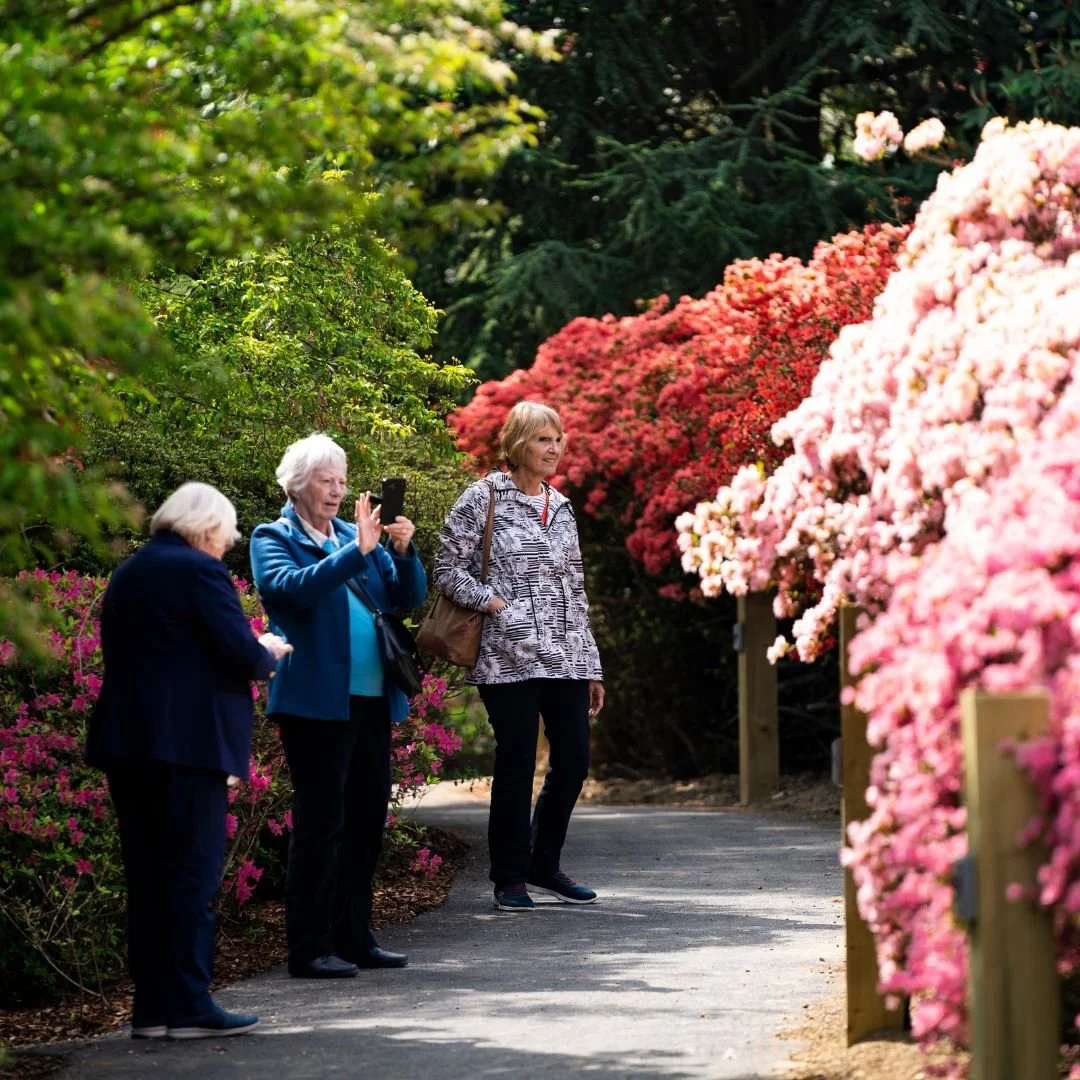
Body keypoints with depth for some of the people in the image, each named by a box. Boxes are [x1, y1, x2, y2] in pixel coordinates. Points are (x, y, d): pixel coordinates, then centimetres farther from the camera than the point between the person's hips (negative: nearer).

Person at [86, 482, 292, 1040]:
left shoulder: (125, 575, 16)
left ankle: (151, 1006, 11)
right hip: (188, 740, -7)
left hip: (127, 738, 8)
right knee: (192, 870, -3)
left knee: (146, 872, 10)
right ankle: (188, 1006, -4)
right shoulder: (200, 571, -9)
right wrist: (269, 652, 7)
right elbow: (240, 653, -15)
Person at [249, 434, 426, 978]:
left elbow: (409, 598, 13)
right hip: (318, 701, -7)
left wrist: (404, 551, -4)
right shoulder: (273, 539, 1)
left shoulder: (353, 535, 17)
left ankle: (354, 937, 19)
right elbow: (297, 587, -20)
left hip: (371, 699, 7)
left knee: (366, 819, 9)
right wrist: (357, 551, -24)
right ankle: (309, 948, -3)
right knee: (320, 823, -7)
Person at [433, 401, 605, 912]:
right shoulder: (484, 498, -2)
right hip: (510, 656, -6)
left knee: (573, 760, 4)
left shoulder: (560, 508, 15)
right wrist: (493, 602, -17)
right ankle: (510, 878, 9)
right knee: (516, 765, -2)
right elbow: (448, 570, -4)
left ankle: (544, 865, 20)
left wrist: (592, 667, 16)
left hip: (565, 657, 6)